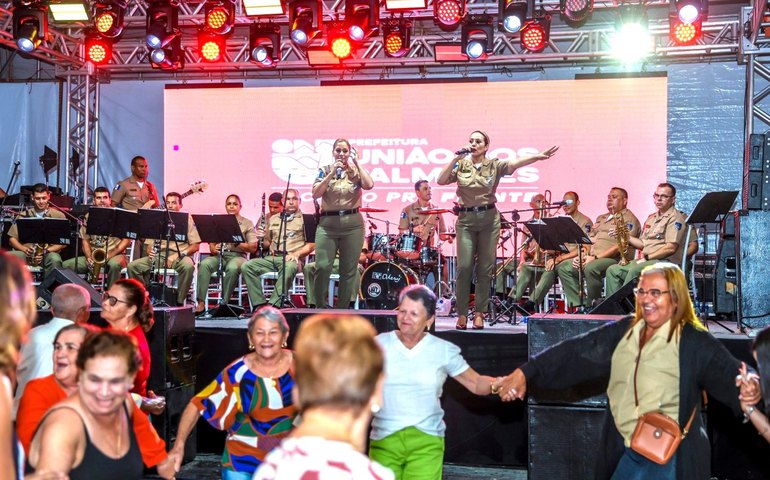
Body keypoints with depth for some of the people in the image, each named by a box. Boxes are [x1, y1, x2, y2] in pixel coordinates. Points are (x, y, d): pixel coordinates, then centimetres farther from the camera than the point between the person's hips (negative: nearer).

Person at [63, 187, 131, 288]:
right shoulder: (88, 216, 11)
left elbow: (127, 240, -4)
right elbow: (85, 240, 9)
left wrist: (109, 255, -15)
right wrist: (89, 258, -10)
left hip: (114, 255, -4)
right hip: (93, 256, 4)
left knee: (114, 264, -39)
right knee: (66, 265, -16)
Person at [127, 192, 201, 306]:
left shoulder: (187, 219, 6)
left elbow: (195, 246, -1)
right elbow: (149, 243, 15)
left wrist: (177, 255, -14)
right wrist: (150, 252, -10)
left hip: (180, 256, -3)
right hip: (159, 255, 4)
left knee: (188, 266, -39)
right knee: (132, 266, -18)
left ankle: (179, 301, -23)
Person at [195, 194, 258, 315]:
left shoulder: (247, 224, 12)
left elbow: (253, 248, 3)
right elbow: (211, 245, 16)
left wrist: (237, 243, -13)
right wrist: (213, 249, -8)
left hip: (237, 255, -3)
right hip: (219, 255, 3)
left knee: (232, 268, -38)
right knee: (204, 264, -30)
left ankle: (224, 302, -30)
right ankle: (201, 303, -34)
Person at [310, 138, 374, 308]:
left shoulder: (356, 171, 7)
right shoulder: (325, 171, 8)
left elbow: (369, 185, -13)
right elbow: (315, 194, -6)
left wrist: (356, 163, -9)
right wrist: (332, 173, -12)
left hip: (352, 224, 1)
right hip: (327, 223, 0)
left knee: (349, 269, 3)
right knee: (322, 267, -10)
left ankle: (343, 309, 12)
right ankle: (320, 306, 6)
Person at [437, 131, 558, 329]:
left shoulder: (494, 165, 4)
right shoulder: (461, 165, 7)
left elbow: (515, 163, -13)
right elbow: (441, 181, -5)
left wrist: (537, 157, -30)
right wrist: (455, 159, -11)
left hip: (489, 219, 0)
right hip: (465, 219, 0)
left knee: (485, 267, 2)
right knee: (464, 266, -6)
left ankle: (479, 313, 11)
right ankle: (462, 313, 2)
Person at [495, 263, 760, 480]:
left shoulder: (695, 341, -8)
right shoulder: (623, 331, 5)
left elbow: (728, 373, -18)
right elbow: (576, 352, 4)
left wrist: (750, 389, -42)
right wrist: (526, 372, -2)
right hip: (623, 452, 5)